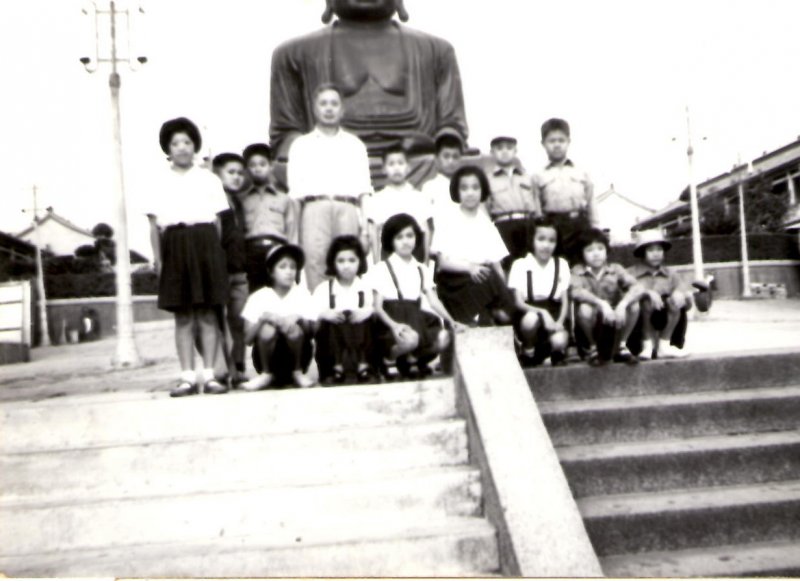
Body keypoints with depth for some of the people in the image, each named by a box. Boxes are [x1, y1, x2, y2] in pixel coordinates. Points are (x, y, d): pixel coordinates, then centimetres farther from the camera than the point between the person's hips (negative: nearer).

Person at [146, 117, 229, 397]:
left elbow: (218, 220, 9)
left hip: (205, 242, 0)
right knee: (183, 315, 2)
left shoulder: (209, 180, 10)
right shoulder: (160, 182, 8)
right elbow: (154, 224, 6)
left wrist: (217, 252, 2)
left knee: (208, 311, 0)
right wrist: (158, 258, -1)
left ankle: (209, 375, 4)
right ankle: (188, 377, 5)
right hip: (175, 245, 0)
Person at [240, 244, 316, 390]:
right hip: (269, 356, 0)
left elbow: (311, 331, -8)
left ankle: (298, 372, -2)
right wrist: (263, 317, -24)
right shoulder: (259, 297, -3)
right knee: (267, 330, -30)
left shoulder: (302, 293, 0)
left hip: (295, 356, 1)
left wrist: (299, 318, -26)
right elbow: (247, 339, -9)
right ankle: (266, 374, -3)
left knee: (295, 330, -29)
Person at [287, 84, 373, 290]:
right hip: (315, 208, -1)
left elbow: (364, 190, 14)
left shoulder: (355, 144, 22)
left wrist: (366, 226, 2)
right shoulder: (302, 144, 18)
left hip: (347, 209, 1)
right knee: (314, 263, -12)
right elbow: (295, 191, 9)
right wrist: (293, 235, 0)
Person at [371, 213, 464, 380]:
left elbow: (433, 300, 7)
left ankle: (411, 360, 8)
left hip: (416, 318, 5)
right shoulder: (382, 269, -1)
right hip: (392, 318, -5)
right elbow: (377, 306, -8)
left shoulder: (422, 270, 15)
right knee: (410, 339, -35)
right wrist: (394, 325, -25)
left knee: (443, 338, -20)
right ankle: (389, 359, 0)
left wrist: (451, 321, -7)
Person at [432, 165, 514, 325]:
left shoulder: (486, 223, 14)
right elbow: (443, 261, -6)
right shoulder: (448, 221, 4)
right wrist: (469, 267, -24)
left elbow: (496, 263, 8)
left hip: (484, 280, 3)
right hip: (456, 281, -3)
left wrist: (504, 288, -9)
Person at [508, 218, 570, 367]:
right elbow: (518, 302, -10)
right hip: (529, 312, -1)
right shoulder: (520, 265, -5)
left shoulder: (561, 264, 5)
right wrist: (542, 312, -25)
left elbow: (565, 301, 4)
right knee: (532, 319, -37)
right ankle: (528, 351, -6)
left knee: (559, 341, -31)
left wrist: (559, 322, -15)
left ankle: (555, 351, 9)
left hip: (554, 315, 2)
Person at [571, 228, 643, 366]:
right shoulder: (578, 271, -6)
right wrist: (601, 303, -40)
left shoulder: (615, 269, -1)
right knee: (584, 308, -33)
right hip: (591, 329, -2)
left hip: (615, 326, 2)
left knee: (633, 305, -23)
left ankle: (621, 346, 2)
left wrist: (622, 304, -34)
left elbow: (637, 288, -16)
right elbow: (576, 292, -28)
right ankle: (594, 348, -3)